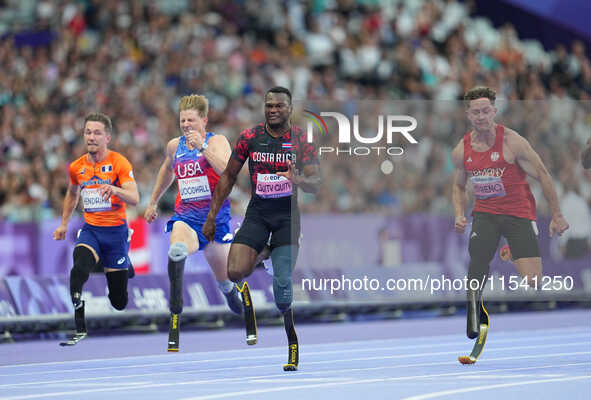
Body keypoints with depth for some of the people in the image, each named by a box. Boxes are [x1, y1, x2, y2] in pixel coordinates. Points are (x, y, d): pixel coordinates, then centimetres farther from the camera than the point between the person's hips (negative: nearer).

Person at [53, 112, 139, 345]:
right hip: (90, 230, 3)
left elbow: (134, 199, -22)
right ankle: (80, 329, -26)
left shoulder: (119, 163, -11)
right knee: (78, 269, -31)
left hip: (116, 230, -3)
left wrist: (115, 190, -41)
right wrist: (64, 224, 23)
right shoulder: (77, 167, 4)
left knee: (119, 302, 4)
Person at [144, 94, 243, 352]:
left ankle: (230, 292, 53)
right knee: (177, 250, -34)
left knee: (225, 279, 13)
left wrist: (203, 147, -29)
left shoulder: (217, 142, -7)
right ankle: (175, 317, -37)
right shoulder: (174, 146, 8)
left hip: (215, 217, -2)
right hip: (185, 216, 2)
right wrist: (153, 202, 35)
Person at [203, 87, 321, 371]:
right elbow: (228, 177, 10)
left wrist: (299, 180, -28)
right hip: (257, 212, 1)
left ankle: (293, 344, 10)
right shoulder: (250, 137, 1)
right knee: (235, 272, -20)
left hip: (287, 215, -1)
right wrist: (211, 217, 8)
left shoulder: (302, 140, -3)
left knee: (282, 286, -13)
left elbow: (316, 184, -5)